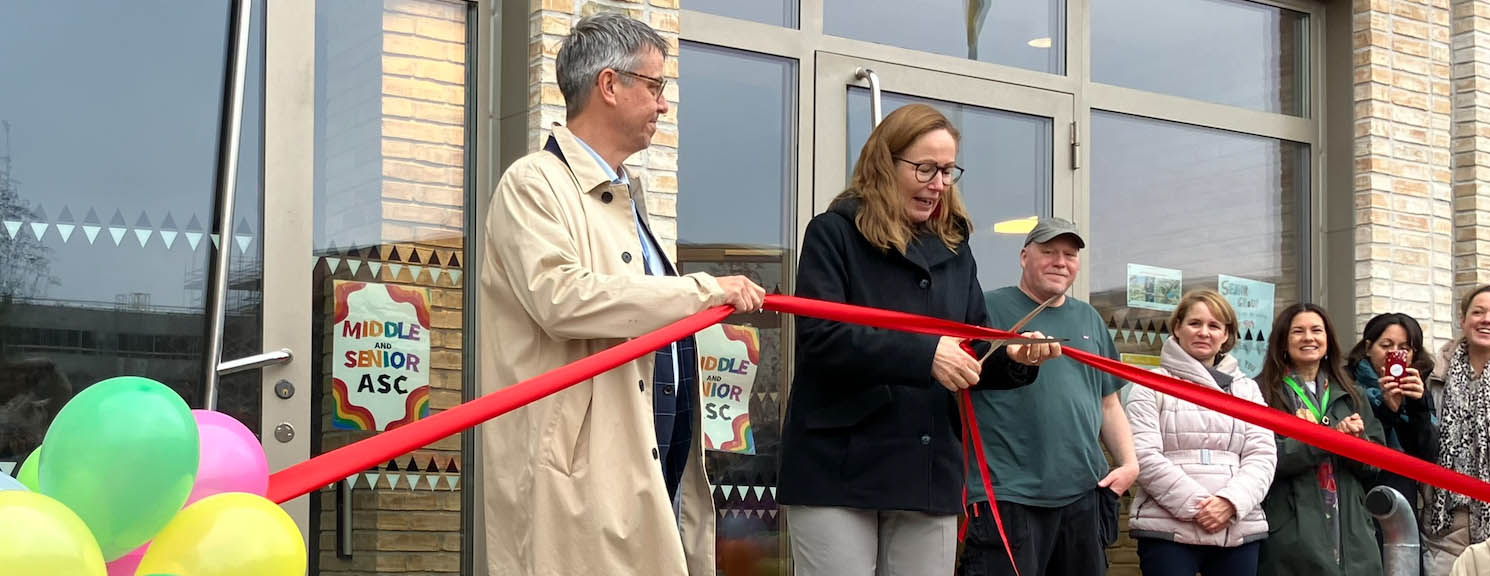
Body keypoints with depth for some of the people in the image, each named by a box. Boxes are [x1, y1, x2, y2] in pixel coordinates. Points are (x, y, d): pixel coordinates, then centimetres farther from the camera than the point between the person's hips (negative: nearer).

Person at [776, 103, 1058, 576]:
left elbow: (974, 355, 16)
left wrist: (1012, 359, -7)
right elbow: (819, 337, -17)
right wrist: (923, 354, -26)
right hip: (839, 469, -5)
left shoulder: (953, 248, 15)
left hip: (929, 471, 5)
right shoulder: (834, 234, -3)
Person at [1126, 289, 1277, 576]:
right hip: (1167, 530, -4)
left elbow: (1262, 456, 7)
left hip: (1239, 530, 4)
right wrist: (1196, 506, -15)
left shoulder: (1247, 389, 18)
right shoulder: (1151, 386, 5)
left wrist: (1231, 501, -12)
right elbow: (1144, 456, -7)